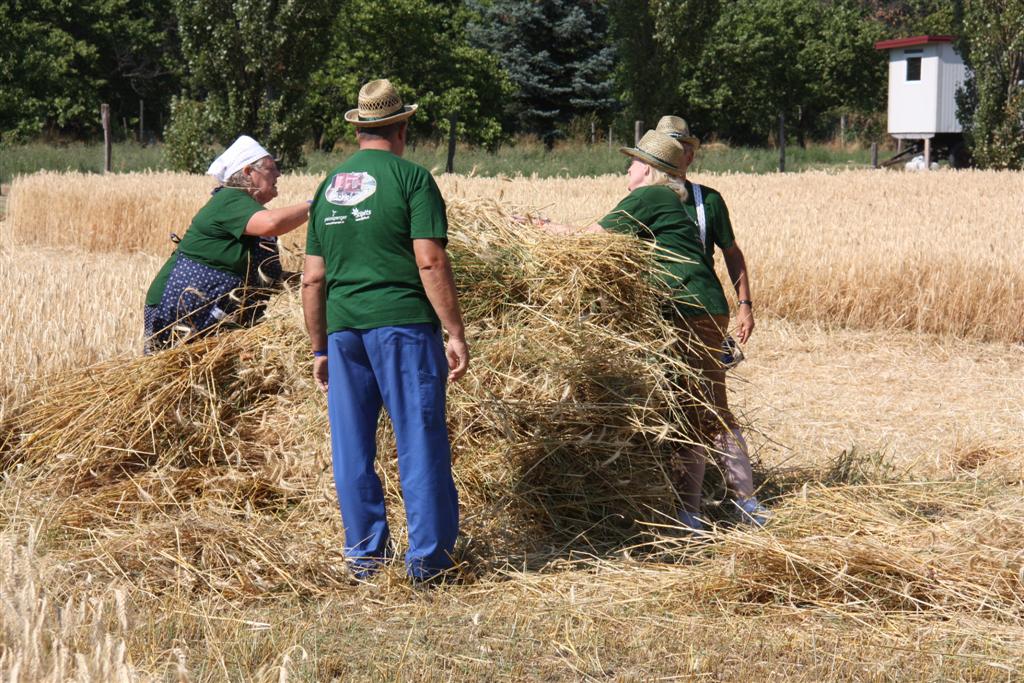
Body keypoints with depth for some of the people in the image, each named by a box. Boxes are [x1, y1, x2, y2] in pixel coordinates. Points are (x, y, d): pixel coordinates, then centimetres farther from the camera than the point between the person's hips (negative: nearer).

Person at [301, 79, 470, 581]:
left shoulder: (329, 186, 15)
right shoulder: (411, 178, -2)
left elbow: (312, 280, 14)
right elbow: (430, 261, -12)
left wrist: (319, 349, 21)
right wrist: (456, 333, -9)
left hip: (343, 327, 5)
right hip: (402, 321, -5)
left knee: (352, 445, 10)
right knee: (420, 440, 0)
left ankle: (364, 554, 15)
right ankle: (428, 558, 2)